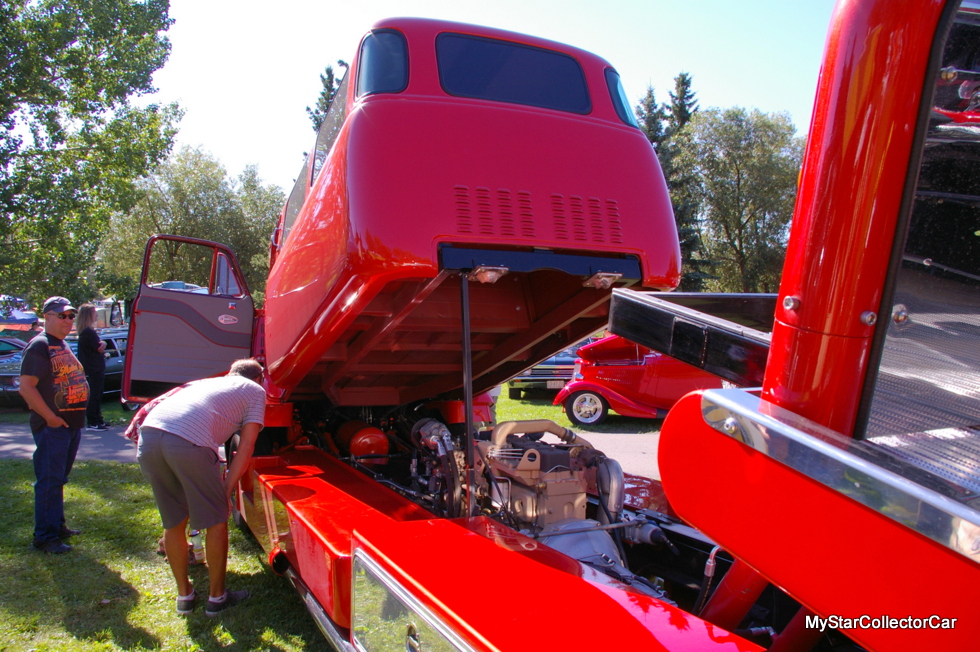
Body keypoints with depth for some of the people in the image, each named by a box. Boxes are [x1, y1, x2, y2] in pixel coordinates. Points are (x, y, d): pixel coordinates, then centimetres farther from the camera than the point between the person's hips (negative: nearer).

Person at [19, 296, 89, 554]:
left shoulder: (63, 346, 17)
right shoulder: (39, 346, -12)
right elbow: (26, 388, -20)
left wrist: (76, 418, 16)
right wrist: (51, 417, -19)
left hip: (72, 424, 9)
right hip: (52, 426, -9)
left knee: (59, 479, 18)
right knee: (49, 481, -4)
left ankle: (57, 525, 28)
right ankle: (44, 537, 2)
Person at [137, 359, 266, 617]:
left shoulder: (207, 382, 38)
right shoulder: (255, 390, 23)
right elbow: (246, 448, 12)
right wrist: (226, 492, 14)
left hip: (149, 433, 6)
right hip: (189, 442, -6)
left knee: (173, 522, 21)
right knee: (216, 522, 14)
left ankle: (184, 595, 35)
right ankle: (217, 597, 27)